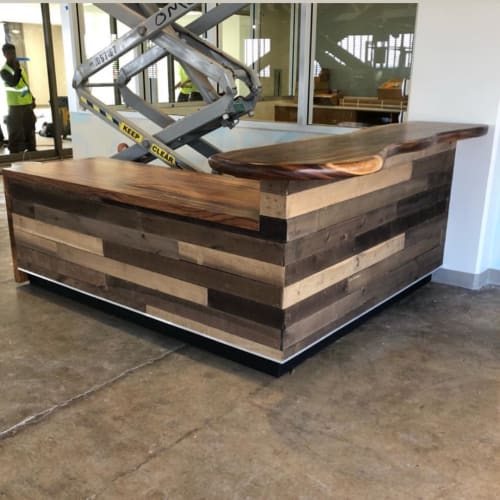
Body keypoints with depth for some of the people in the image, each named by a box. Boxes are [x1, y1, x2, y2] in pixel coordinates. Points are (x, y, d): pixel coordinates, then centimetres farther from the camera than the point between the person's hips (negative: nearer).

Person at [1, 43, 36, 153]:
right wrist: (17, 69, -29)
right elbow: (13, 83, -26)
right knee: (16, 131, -6)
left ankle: (32, 150, 23)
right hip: (15, 105, -7)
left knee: (30, 129, 13)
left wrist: (32, 99, 18)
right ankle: (16, 154, -2)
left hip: (27, 103, 7)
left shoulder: (19, 67, 14)